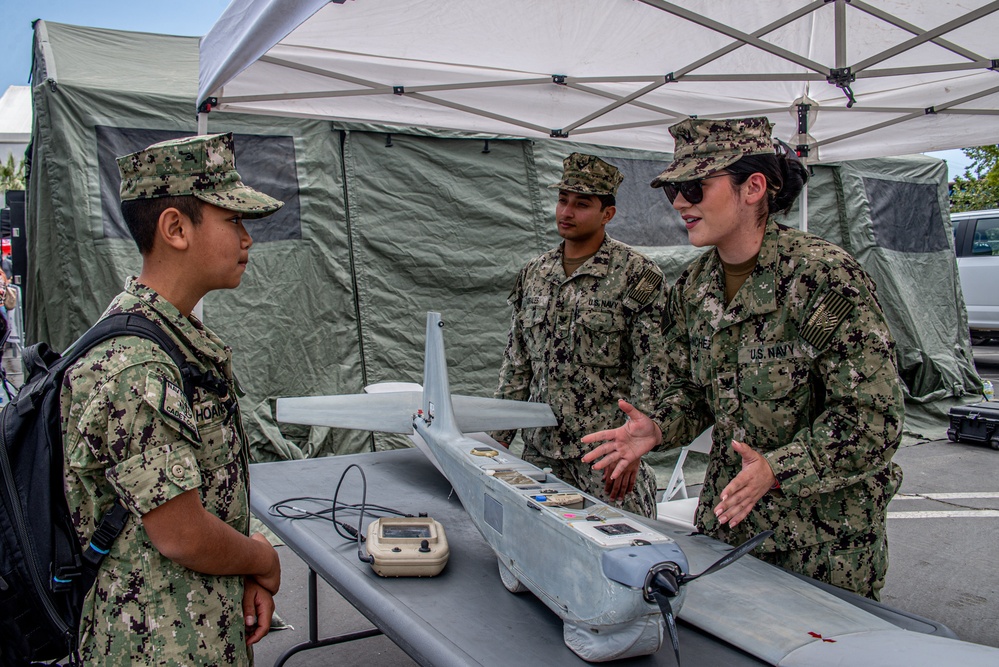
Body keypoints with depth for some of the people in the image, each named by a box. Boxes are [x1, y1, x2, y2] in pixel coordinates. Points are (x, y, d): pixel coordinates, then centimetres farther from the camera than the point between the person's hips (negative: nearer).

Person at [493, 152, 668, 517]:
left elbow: (649, 371, -9)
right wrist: (499, 436, 9)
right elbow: (516, 363, 13)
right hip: (539, 450, 5)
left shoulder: (637, 274, -6)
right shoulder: (533, 274, 10)